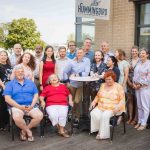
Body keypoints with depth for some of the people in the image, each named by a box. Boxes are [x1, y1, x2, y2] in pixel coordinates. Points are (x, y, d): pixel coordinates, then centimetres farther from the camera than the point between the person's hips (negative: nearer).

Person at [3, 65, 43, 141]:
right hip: (17, 106, -3)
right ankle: (28, 131, -6)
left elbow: (36, 95, 10)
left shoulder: (30, 82, 17)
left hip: (30, 106, 3)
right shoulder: (10, 84, 8)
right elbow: (7, 98, -3)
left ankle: (24, 131, -3)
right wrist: (20, 106, -14)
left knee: (40, 115, -25)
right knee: (17, 117, -35)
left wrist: (32, 105, -9)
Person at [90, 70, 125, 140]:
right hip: (101, 107, 5)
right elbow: (98, 95, 24)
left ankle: (104, 134, -16)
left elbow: (122, 100, -7)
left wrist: (118, 107, -23)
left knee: (105, 116, -32)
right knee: (93, 114, -23)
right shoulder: (103, 85, 14)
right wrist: (94, 101, 5)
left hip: (113, 109, -5)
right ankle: (100, 130, -8)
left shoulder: (118, 87, -2)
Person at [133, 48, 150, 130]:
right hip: (137, 87, 6)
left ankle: (143, 123, 7)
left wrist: (141, 84, -12)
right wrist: (134, 83, 0)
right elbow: (135, 74, 14)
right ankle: (139, 121, 23)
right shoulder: (138, 63, 12)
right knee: (139, 105, 13)